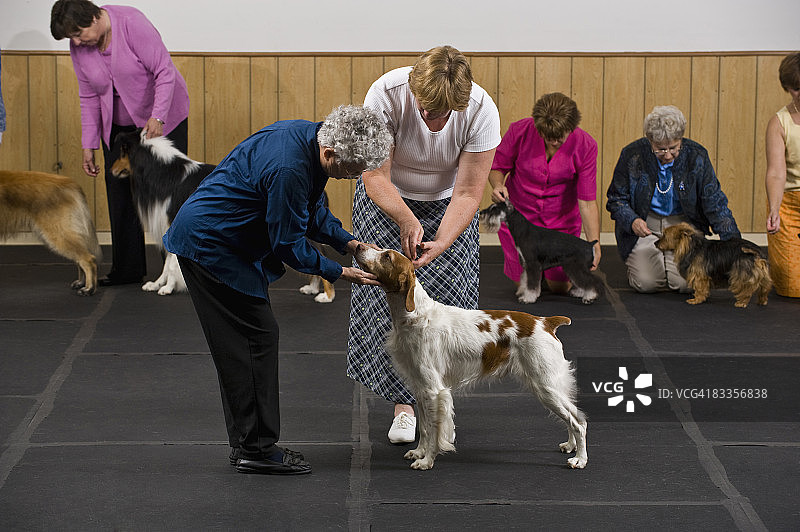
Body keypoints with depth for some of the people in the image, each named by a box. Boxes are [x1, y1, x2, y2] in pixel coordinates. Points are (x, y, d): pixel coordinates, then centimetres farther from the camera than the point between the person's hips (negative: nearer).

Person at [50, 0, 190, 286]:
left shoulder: (132, 23, -23)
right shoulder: (78, 48, -5)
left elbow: (164, 71, -24)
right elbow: (89, 98, 2)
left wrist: (157, 117, -31)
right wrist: (88, 146, -1)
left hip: (162, 117, -6)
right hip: (118, 126, 6)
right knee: (119, 193, 4)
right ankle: (127, 269, 12)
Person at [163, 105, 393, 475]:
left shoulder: (311, 138, 0)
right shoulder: (289, 167, -31)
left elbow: (311, 209, 14)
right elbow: (288, 243, -21)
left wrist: (347, 243, 3)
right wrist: (338, 273, -12)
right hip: (209, 246, -10)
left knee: (243, 344, 12)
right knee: (257, 337, -8)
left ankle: (249, 444, 18)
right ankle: (256, 449, -3)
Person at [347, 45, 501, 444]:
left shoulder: (481, 111, -29)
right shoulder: (387, 93, -32)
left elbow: (467, 193, -25)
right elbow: (375, 177, -28)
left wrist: (441, 242, -39)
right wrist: (406, 220, -44)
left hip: (446, 202, 1)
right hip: (388, 198, -1)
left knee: (448, 297, -8)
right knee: (386, 293, -11)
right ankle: (404, 401, -4)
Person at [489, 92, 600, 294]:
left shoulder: (585, 146, -22)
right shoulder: (519, 131, -23)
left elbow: (587, 202, -20)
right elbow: (497, 167, -5)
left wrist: (595, 244, -29)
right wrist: (498, 185, -28)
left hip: (561, 220, 0)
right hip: (519, 213, 0)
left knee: (560, 287, 4)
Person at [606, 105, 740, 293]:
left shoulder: (696, 156, -12)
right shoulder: (632, 155, -13)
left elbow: (715, 202, -8)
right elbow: (616, 199, -2)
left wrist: (732, 240, -20)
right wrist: (632, 221, -23)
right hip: (645, 227, -1)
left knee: (687, 283, -18)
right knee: (646, 282, -19)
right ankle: (637, 263, 18)